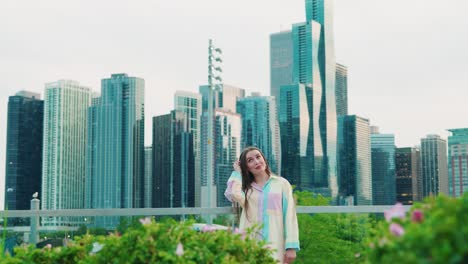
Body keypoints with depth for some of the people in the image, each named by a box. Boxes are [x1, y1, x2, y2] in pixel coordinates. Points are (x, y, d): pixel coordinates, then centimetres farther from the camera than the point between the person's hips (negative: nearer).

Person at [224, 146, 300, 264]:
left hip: (275, 246, -1)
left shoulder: (282, 183, 10)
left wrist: (291, 246, -7)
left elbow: (290, 215, 3)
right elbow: (233, 194, -9)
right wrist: (237, 172, 8)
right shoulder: (245, 188, 15)